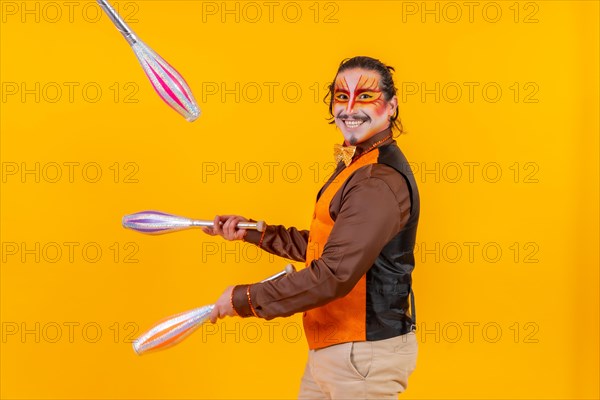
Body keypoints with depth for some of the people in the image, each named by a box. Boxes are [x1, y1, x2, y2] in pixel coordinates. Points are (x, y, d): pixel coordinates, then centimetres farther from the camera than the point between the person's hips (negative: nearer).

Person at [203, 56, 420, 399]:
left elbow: (335, 275, -29)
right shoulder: (356, 166, 13)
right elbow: (321, 246, 19)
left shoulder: (380, 182, -23)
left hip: (365, 356, -10)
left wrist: (243, 299, -21)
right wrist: (250, 231, 13)